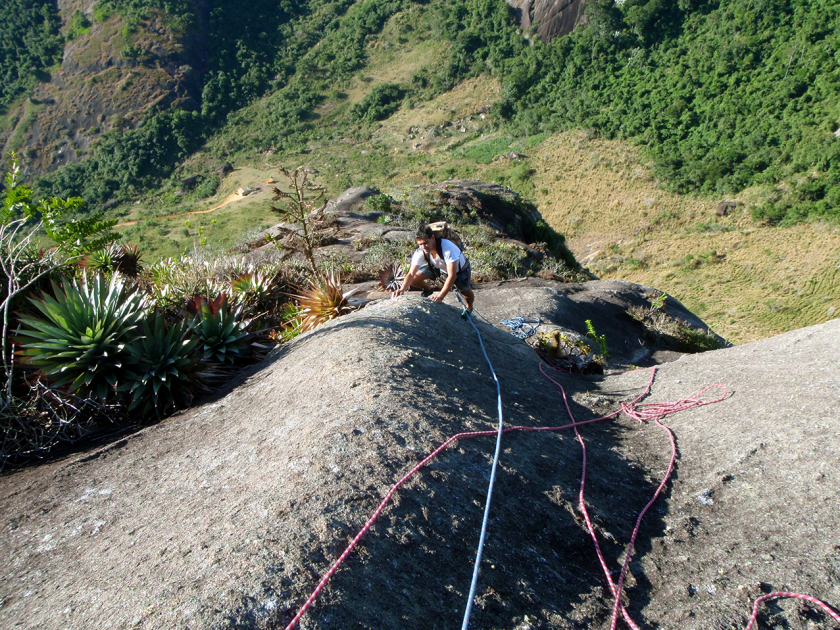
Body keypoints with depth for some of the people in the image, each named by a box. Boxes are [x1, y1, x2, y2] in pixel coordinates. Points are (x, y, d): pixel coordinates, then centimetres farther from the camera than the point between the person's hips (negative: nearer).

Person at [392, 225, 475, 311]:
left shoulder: (447, 248, -43)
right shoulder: (420, 252, -29)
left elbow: (452, 275, -44)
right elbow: (411, 274, -28)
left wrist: (440, 296, -51)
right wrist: (402, 289, -46)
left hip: (459, 268, -3)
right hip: (437, 267, 3)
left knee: (467, 292, -9)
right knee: (414, 280, -10)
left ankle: (469, 308, 29)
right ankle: (428, 289, 24)